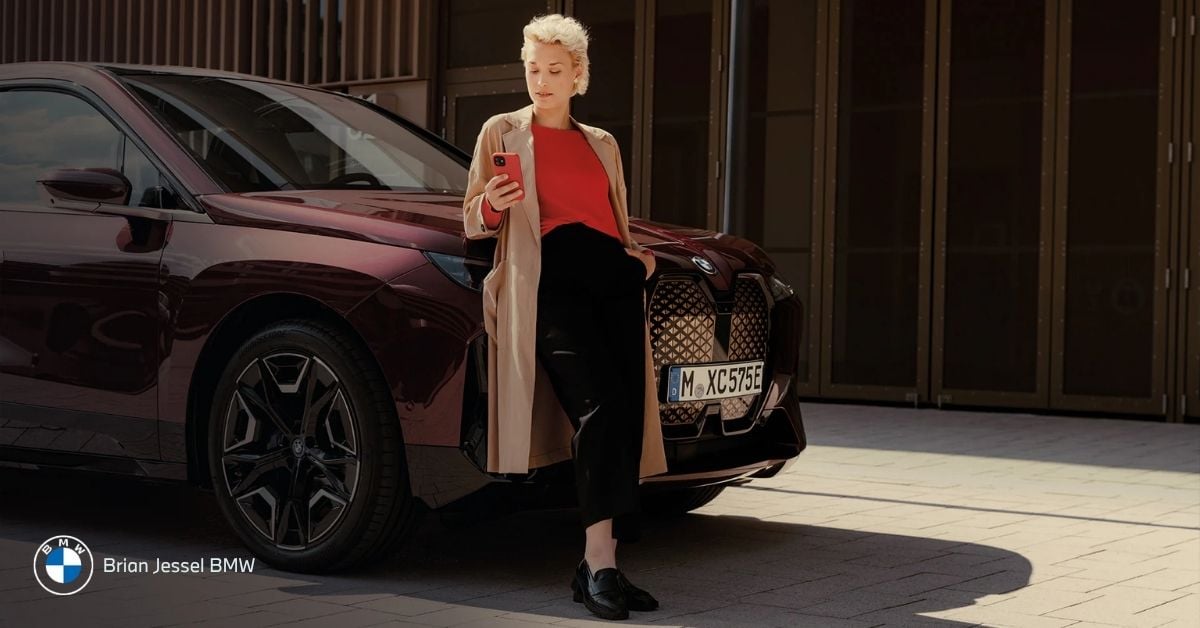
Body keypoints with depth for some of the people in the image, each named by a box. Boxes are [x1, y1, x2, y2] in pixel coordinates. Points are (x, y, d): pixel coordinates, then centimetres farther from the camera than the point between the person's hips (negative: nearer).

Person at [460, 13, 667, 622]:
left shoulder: (602, 143, 26)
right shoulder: (503, 131, 16)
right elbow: (473, 221, 12)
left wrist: (640, 254, 9)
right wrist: (492, 206, -12)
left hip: (615, 279, 5)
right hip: (551, 279, -5)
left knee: (626, 414, -7)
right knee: (600, 406, -23)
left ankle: (597, 566, 0)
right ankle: (600, 565, -27)